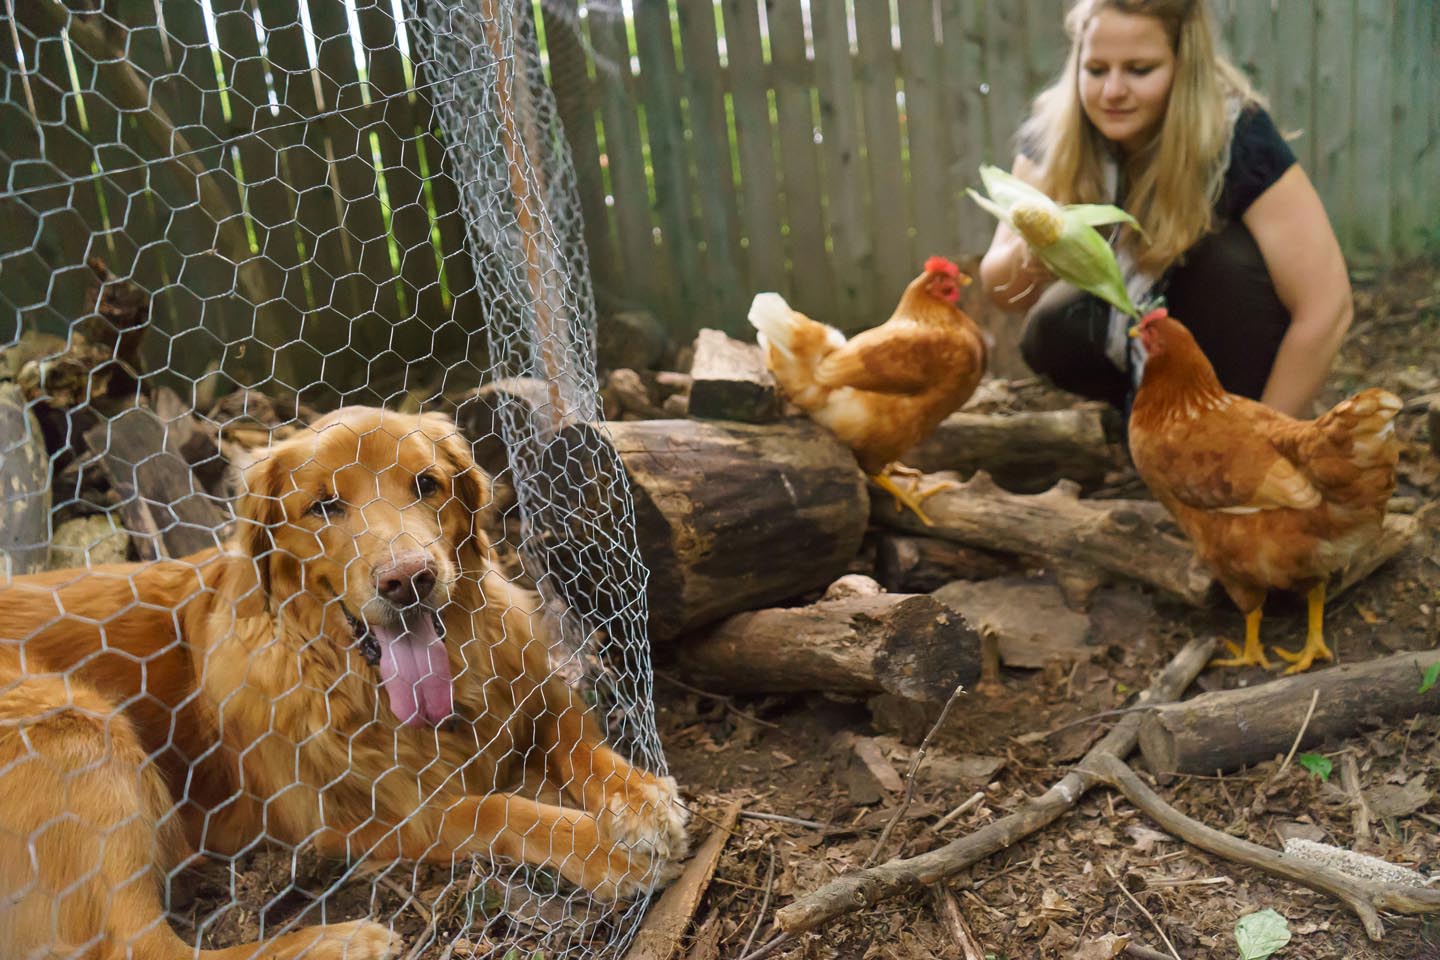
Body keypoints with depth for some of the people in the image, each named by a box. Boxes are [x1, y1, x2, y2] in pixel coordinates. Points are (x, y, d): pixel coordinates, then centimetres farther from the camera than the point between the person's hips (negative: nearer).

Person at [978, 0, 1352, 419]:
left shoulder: (1237, 136, -26)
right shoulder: (1054, 131, -17)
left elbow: (1326, 309, -27)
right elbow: (1005, 293, -15)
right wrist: (1030, 255, -38)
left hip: (1235, 341, -2)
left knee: (1226, 255, -30)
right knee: (1052, 331, -27)